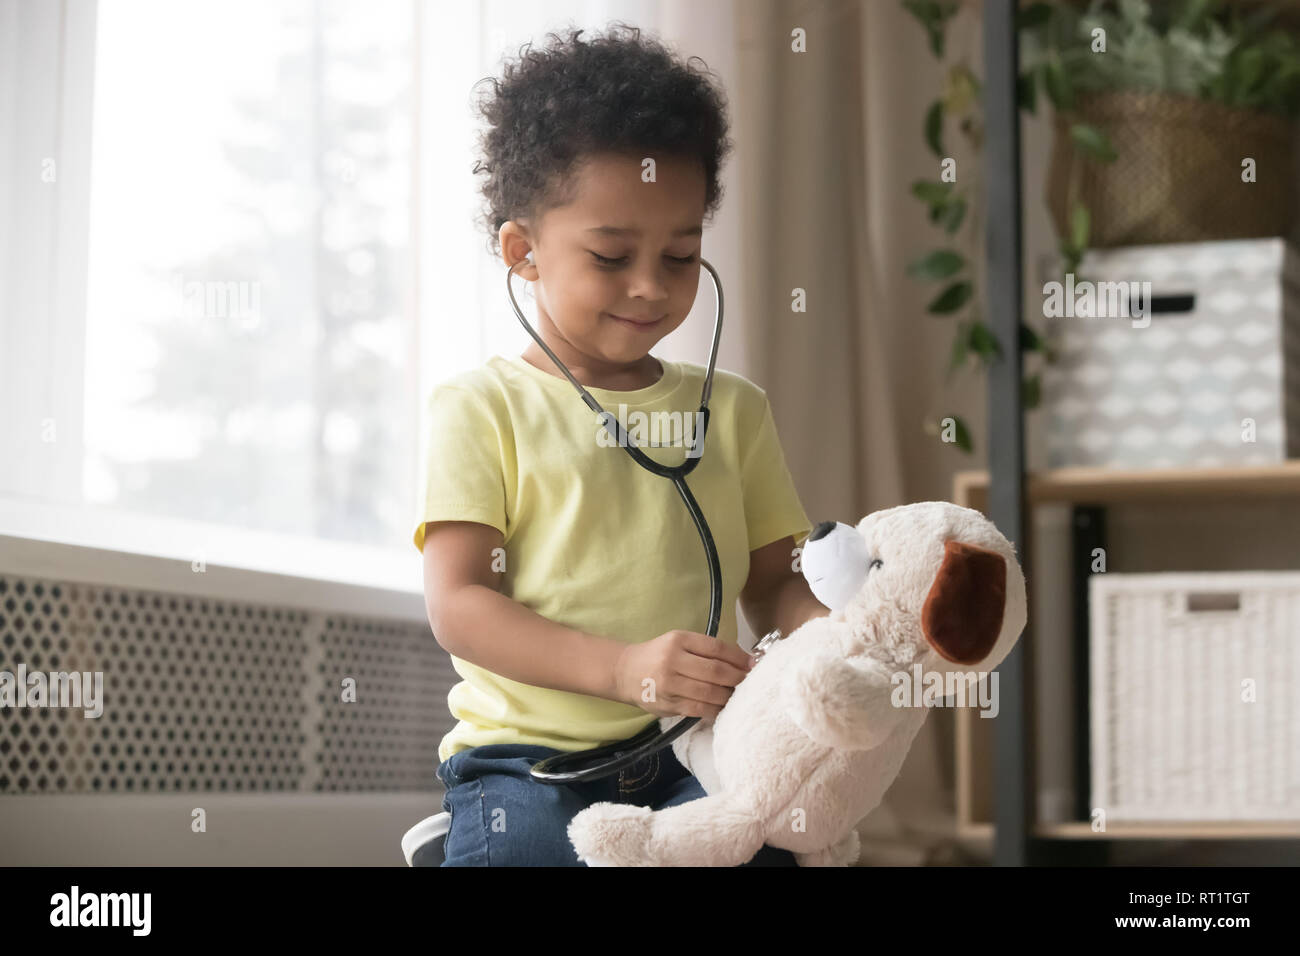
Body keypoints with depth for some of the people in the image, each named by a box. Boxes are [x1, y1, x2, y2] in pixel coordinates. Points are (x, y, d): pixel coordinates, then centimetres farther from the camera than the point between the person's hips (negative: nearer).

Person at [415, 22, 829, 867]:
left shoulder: (735, 409, 16)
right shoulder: (483, 408, 3)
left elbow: (773, 582, 16)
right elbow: (458, 605, -6)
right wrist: (624, 668, -19)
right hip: (526, 755, -2)